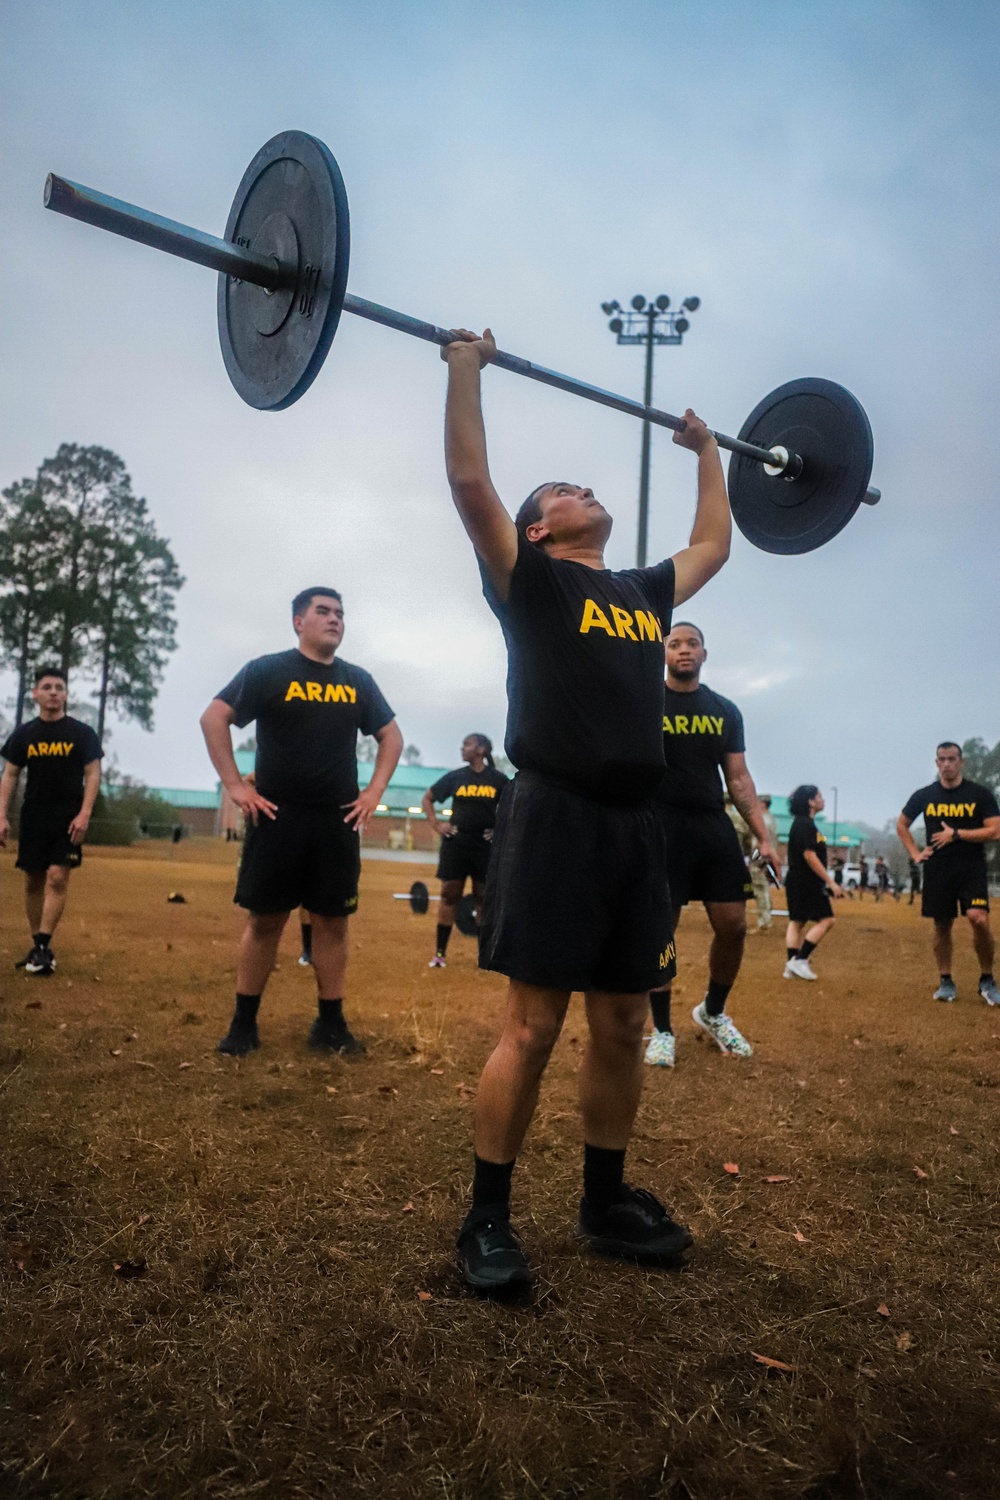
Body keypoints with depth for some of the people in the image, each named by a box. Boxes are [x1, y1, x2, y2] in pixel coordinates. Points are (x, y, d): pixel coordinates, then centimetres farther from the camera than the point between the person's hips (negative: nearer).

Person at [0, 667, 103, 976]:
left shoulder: (82, 733, -1)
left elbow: (93, 774, -4)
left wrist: (84, 814, -14)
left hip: (68, 817, -3)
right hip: (33, 816, 3)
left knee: (58, 878, -13)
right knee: (33, 880, 7)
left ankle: (43, 945, -9)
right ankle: (37, 945, 17)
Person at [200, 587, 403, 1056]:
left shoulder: (358, 680, 10)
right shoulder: (268, 670, -1)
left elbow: (391, 736, 18)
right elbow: (213, 718, -4)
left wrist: (375, 791, 6)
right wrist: (235, 784, -9)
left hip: (338, 822, 3)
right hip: (277, 817, -3)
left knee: (332, 920, 6)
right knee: (264, 919, 3)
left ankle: (331, 1022, 17)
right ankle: (243, 1022, 15)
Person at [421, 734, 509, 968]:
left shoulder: (499, 779, -1)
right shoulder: (455, 777, 3)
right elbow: (427, 798, 12)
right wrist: (436, 825, 3)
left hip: (485, 846, -1)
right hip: (455, 844, 1)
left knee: (483, 899, 5)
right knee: (449, 896, 3)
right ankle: (440, 953, 9)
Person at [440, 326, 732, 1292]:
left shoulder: (646, 591, 21)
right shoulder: (530, 581, 4)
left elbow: (714, 542, 35)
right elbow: (470, 482, -6)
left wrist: (708, 451, 42)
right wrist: (466, 368, 0)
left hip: (636, 826, 7)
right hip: (556, 819, -6)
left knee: (622, 1029, 12)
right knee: (530, 1031, -4)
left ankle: (606, 1203, 28)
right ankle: (487, 1219, 11)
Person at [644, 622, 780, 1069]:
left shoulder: (725, 711, 12)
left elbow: (739, 779, 11)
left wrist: (763, 837, 4)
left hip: (714, 826, 4)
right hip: (662, 828, -4)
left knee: (733, 925, 2)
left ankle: (713, 1013, 26)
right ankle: (662, 1030, 13)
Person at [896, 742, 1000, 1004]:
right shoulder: (924, 795, 4)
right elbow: (901, 825, 16)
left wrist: (956, 834, -15)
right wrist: (915, 854, 6)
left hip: (972, 868, -2)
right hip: (937, 871, 3)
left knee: (978, 919, -19)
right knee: (942, 926, 6)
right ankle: (946, 982, 19)